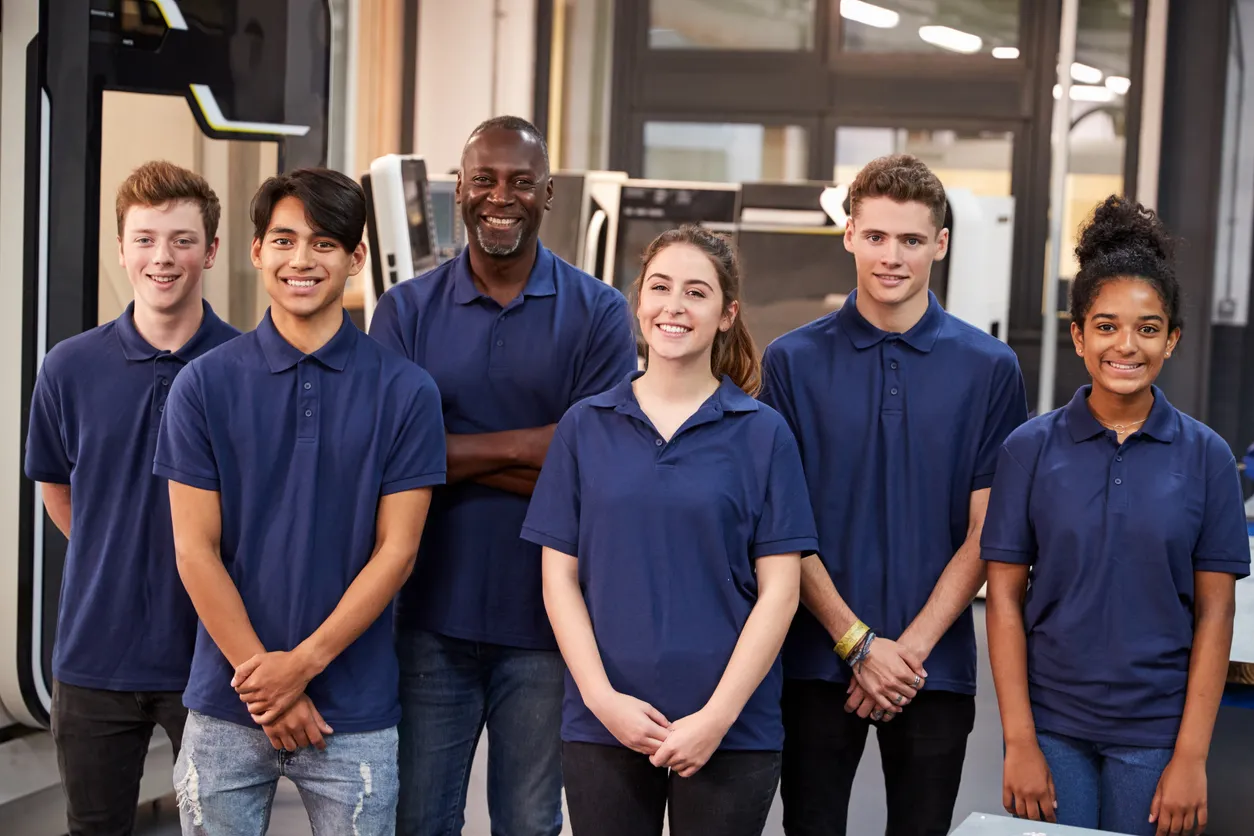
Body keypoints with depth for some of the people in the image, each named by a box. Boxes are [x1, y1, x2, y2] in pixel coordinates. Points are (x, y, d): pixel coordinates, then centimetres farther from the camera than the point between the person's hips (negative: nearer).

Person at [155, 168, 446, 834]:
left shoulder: (405, 392, -1)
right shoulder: (205, 384, 0)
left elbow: (396, 549, -3)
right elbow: (195, 548, -2)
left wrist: (303, 662, -11)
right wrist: (261, 679, -8)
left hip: (354, 713, 0)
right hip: (226, 708, 1)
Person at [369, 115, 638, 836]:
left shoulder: (598, 313, 0)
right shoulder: (407, 310, 3)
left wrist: (458, 454, -13)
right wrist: (525, 445, -12)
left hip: (545, 620, -1)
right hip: (431, 615, 1)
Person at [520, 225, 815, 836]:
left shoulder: (762, 434, 0)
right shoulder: (585, 426, 5)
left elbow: (779, 591, -3)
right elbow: (560, 578, 4)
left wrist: (718, 716, -10)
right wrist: (602, 697, -7)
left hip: (731, 732, -1)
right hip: (602, 725, 1)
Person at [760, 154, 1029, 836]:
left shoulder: (989, 368, 2)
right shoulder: (792, 362, 1)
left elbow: (986, 532, 0)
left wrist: (912, 647, -9)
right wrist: (858, 644, -9)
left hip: (936, 666, 1)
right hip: (817, 659, 0)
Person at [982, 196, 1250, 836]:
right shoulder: (1030, 449, -1)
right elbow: (1006, 598, -1)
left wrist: (1191, 757, -6)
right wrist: (1020, 743, -6)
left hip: (1155, 735, 0)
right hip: (1052, 728, 0)